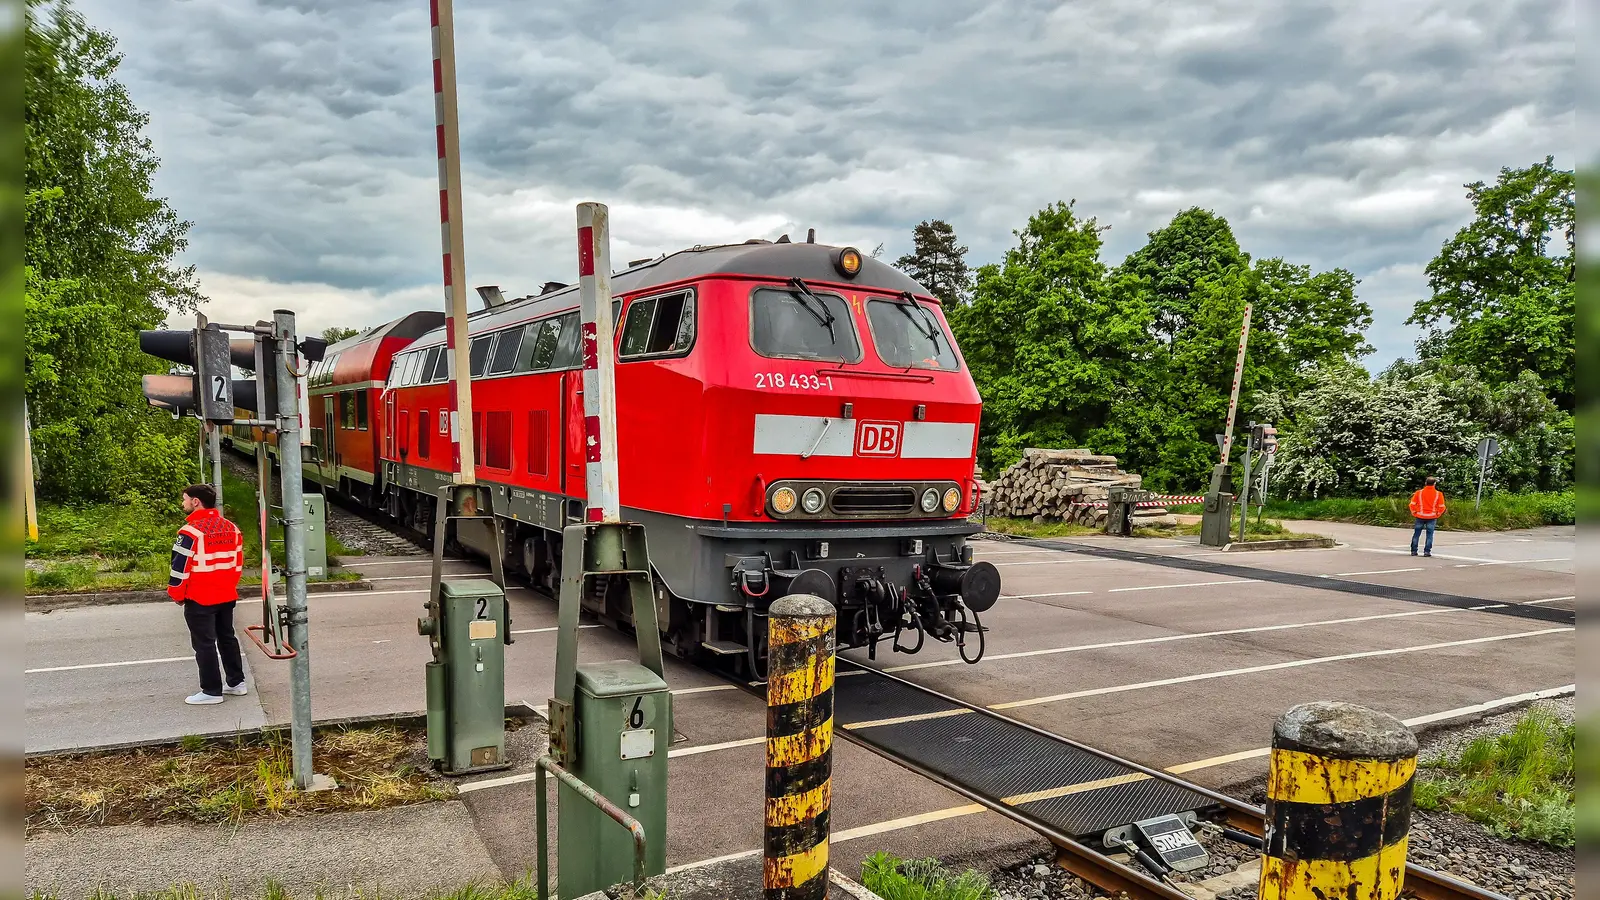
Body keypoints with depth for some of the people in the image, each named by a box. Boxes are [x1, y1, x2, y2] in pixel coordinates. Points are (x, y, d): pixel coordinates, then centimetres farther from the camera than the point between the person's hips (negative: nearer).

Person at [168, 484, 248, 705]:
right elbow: (238, 562, 11)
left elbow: (180, 567, -16)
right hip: (227, 596, 7)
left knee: (204, 644, 1)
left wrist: (177, 594, -2)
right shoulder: (231, 528, 5)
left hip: (199, 599, -7)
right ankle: (237, 683, 24)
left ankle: (211, 691, 7)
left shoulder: (191, 531, -18)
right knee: (227, 638, 18)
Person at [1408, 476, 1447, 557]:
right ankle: (1427, 551, 0)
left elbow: (1412, 504, -3)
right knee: (1429, 535, 4)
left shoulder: (1419, 493, -3)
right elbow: (1442, 507, -2)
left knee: (1416, 534, 7)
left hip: (1420, 516, 1)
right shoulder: (1438, 494, -3)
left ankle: (1413, 551, 9)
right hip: (1432, 517, -1)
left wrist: (1414, 513, 10)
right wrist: (1437, 514, 12)